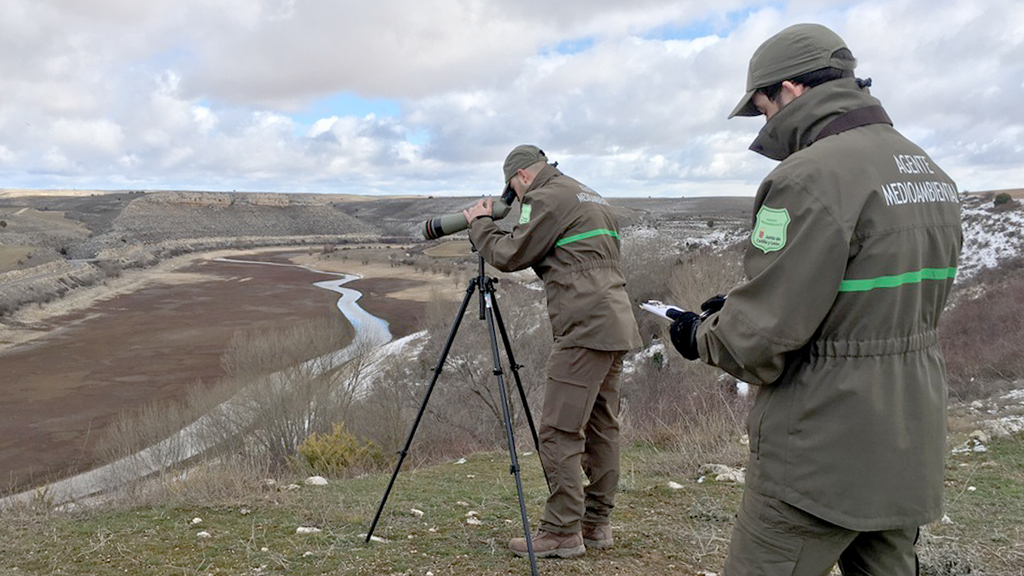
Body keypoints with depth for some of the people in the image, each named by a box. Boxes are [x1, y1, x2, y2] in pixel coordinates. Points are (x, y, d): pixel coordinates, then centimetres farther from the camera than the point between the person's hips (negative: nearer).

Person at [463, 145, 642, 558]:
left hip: (586, 328, -10)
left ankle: (562, 531, 1)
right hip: (615, 324, 10)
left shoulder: (547, 199, -6)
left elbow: (510, 256, -6)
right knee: (601, 426, 12)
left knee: (559, 431, -5)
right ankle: (596, 523, 20)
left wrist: (480, 223, 11)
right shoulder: (593, 198, 23)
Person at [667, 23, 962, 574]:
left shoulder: (810, 177, -20)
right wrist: (740, 308, 14)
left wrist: (700, 335, -1)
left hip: (823, 461, -9)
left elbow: (761, 342, -22)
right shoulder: (930, 171, 9)